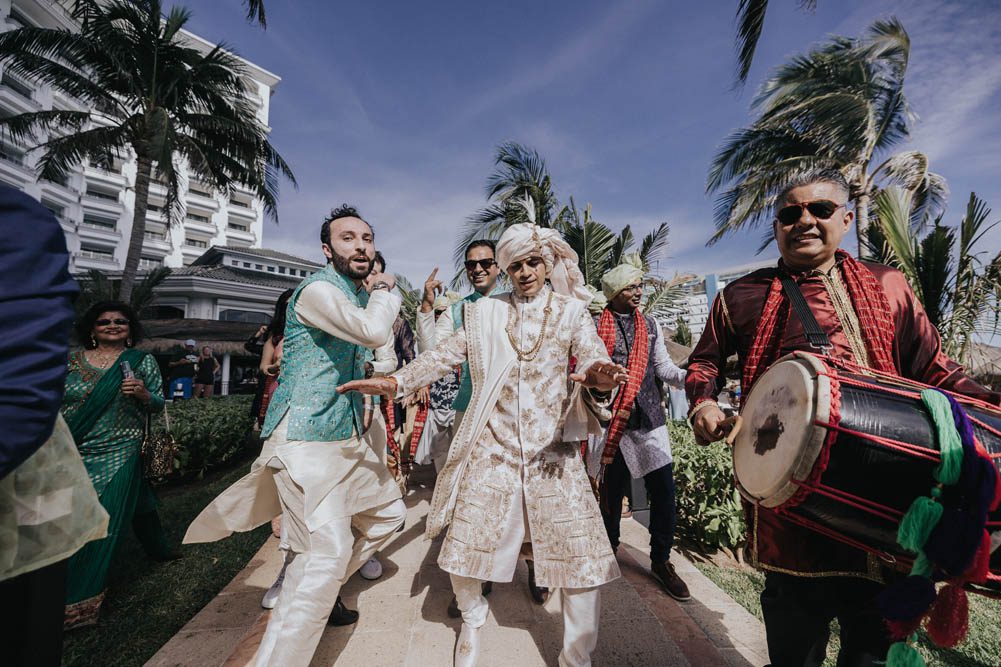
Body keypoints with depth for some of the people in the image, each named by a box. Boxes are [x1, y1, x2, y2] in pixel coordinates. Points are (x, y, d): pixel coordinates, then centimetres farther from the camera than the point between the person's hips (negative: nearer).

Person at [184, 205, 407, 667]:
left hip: (349, 437, 10)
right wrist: (384, 292, -13)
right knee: (327, 552, -13)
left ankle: (324, 587, 36)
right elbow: (373, 332, -31)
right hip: (307, 438, -9)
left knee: (388, 511, 18)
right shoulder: (318, 290, -15)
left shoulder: (357, 294, 13)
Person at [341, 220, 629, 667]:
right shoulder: (485, 313, 8)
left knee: (583, 557, 1)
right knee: (465, 550, 8)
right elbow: (445, 355, 1)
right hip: (491, 449, 1)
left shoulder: (571, 312, 6)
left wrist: (600, 377, -32)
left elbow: (594, 357, -8)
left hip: (553, 451, 0)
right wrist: (395, 382, -14)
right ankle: (472, 619, 42)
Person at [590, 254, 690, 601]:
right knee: (612, 492, 9)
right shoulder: (596, 325, -1)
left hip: (650, 420, 4)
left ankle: (661, 561, 26)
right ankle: (609, 550, 33)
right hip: (612, 422, -3)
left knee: (664, 493, 4)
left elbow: (664, 368, 10)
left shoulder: (650, 325, 12)